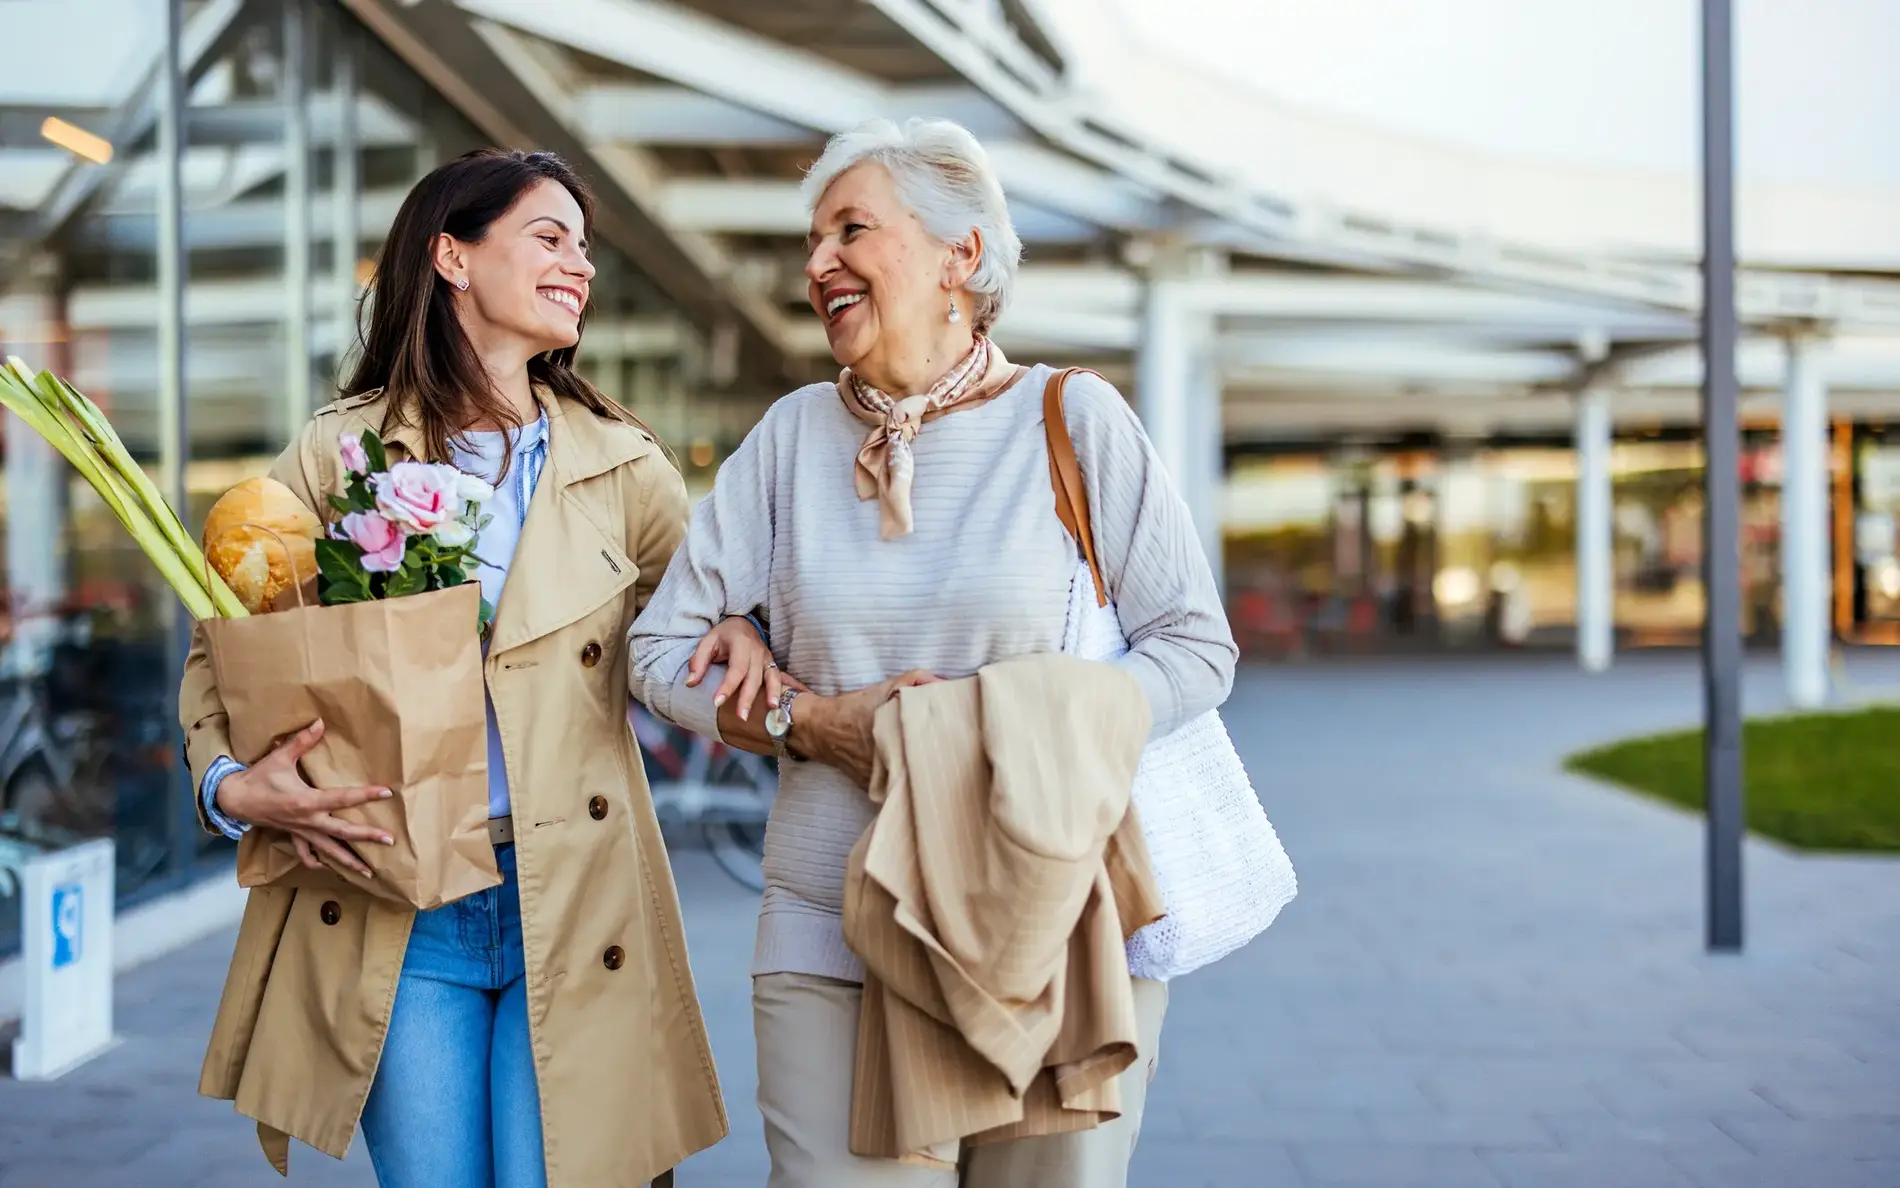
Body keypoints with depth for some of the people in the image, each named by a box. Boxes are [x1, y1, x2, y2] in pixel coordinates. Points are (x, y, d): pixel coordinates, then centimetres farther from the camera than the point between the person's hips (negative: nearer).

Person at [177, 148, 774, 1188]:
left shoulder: (621, 465, 7)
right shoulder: (338, 452, 3)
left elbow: (713, 605, 20)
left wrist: (741, 633, -4)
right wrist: (234, 786, -10)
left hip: (570, 906, 1)